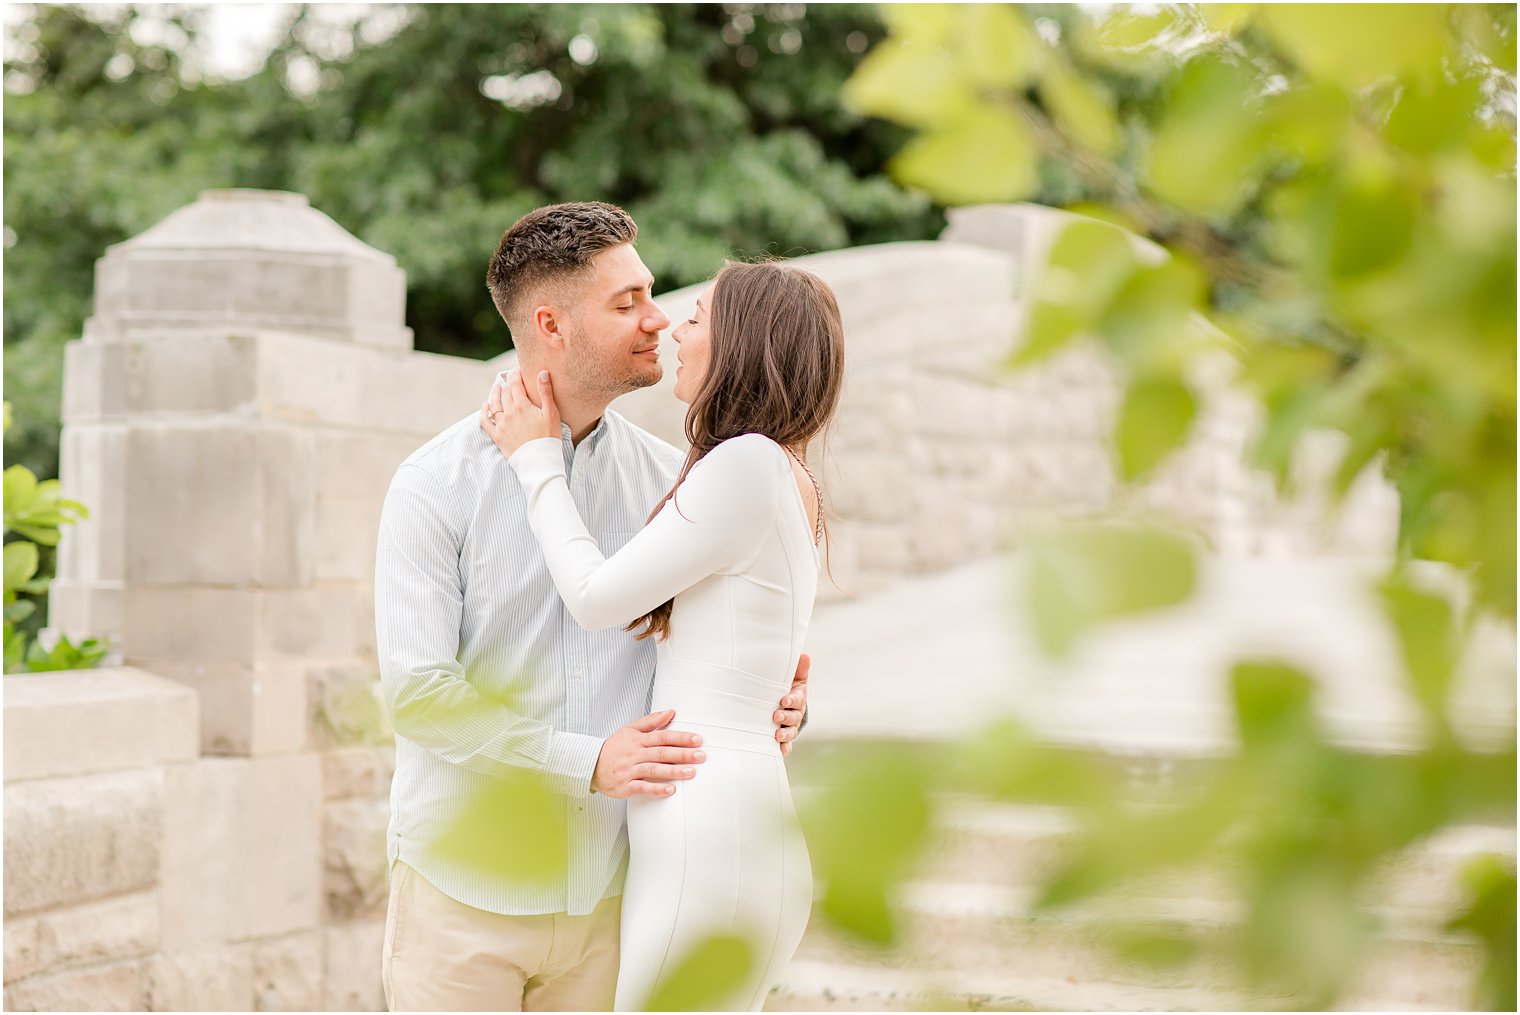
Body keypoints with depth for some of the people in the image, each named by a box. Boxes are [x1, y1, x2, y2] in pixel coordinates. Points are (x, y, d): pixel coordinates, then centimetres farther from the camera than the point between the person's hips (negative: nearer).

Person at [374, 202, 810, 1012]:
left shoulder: (665, 479, 3)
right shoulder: (436, 484, -9)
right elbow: (416, 690, -15)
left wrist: (780, 703, -9)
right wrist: (588, 760, -21)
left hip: (602, 886, 3)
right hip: (465, 885, -3)